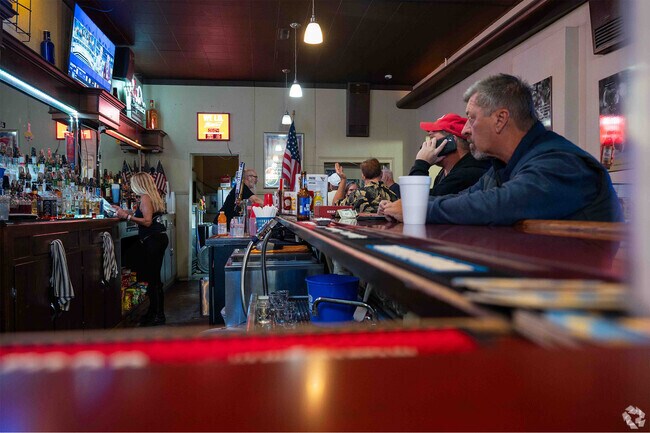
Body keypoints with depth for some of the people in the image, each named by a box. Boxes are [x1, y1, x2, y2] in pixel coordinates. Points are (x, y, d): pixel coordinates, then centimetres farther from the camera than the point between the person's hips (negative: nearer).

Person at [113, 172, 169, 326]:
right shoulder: (152, 196, 18)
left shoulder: (145, 198, -10)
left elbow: (147, 221, -19)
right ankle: (155, 312, 21)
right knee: (154, 278, 14)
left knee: (152, 278, -6)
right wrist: (124, 211, 29)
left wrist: (127, 216, -16)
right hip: (159, 238, 10)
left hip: (153, 240, -10)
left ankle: (157, 316, -2)